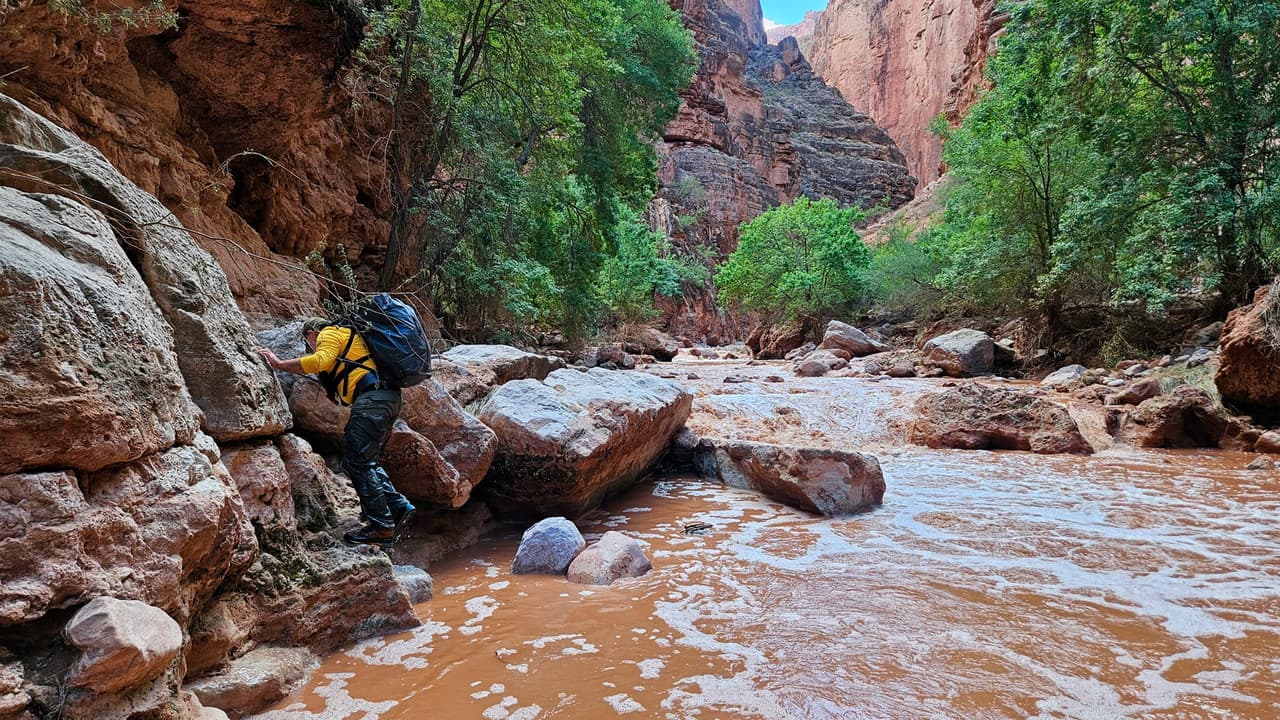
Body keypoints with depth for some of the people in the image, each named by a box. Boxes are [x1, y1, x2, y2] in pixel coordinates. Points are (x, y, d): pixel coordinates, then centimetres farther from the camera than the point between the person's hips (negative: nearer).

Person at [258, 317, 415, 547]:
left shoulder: (329, 333, 9)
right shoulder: (347, 338, 37)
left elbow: (320, 361, -12)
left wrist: (280, 364, -5)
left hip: (373, 396, -10)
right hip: (390, 398, 10)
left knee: (357, 462, -9)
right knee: (365, 462, 14)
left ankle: (382, 527, -10)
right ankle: (400, 507, 9)